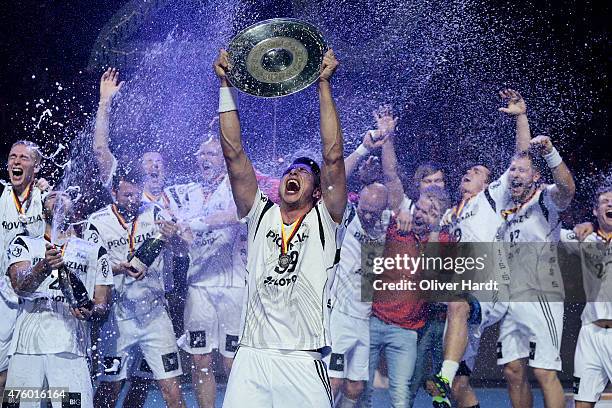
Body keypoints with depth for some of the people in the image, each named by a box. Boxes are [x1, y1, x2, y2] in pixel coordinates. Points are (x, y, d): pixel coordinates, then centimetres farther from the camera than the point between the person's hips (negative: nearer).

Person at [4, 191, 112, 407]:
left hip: (70, 349, 0)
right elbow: (19, 286, -3)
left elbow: (102, 304, 14)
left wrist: (91, 312, -10)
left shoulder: (94, 252, 17)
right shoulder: (24, 244, 15)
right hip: (28, 347, 0)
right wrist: (44, 267, -23)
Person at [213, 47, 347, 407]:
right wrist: (226, 86, 3)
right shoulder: (260, 214, 13)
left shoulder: (325, 221, 6)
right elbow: (234, 154, 7)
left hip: (304, 361, -2)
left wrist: (324, 84, -6)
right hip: (251, 358, 2)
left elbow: (333, 157, -4)